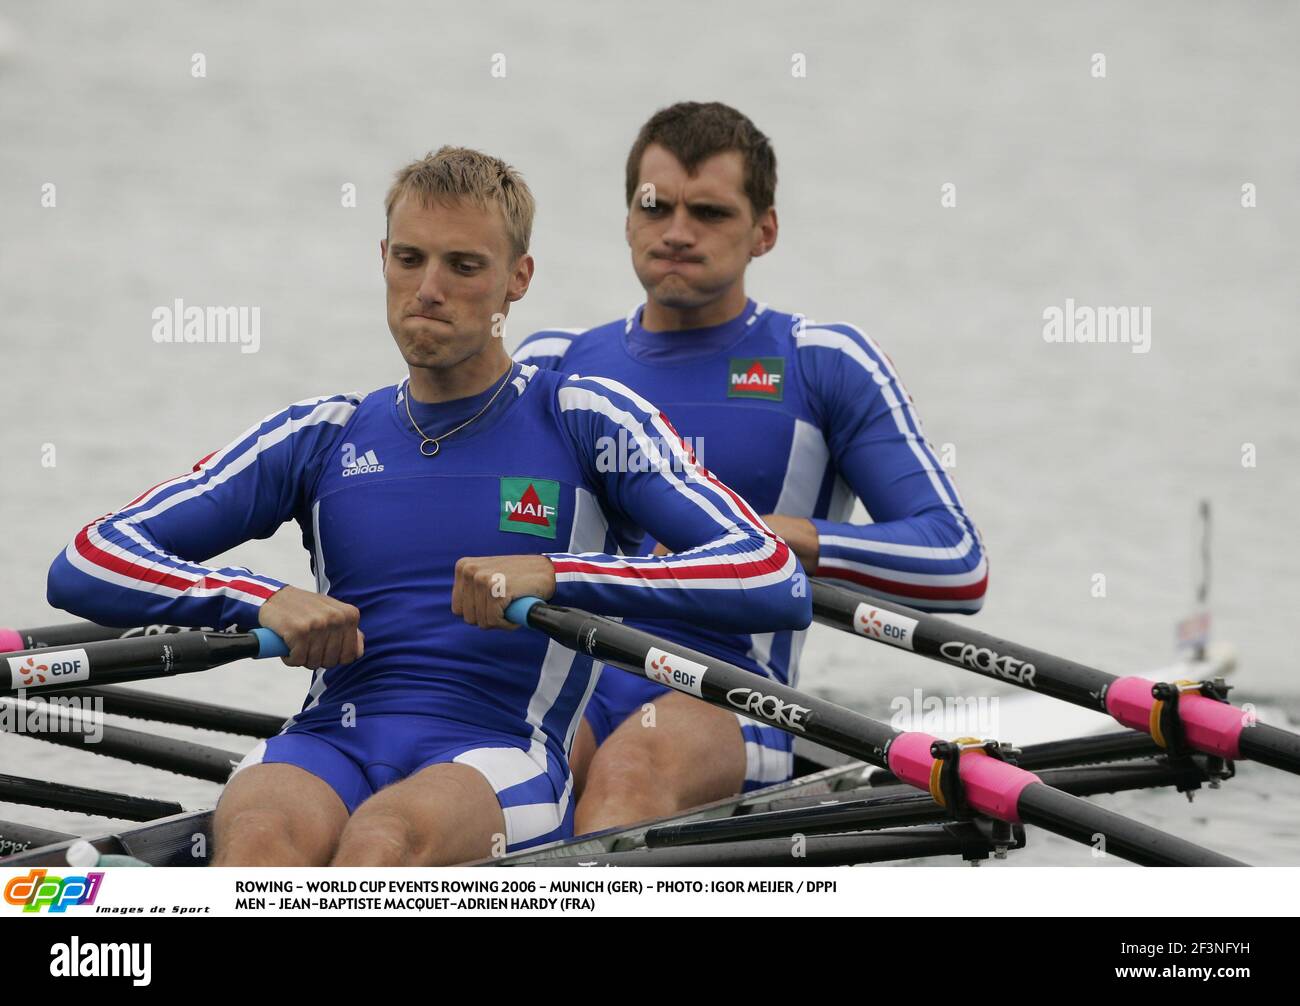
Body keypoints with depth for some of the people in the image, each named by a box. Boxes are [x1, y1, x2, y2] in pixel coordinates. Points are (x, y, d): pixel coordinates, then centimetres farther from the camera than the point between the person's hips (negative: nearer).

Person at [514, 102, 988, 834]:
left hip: (730, 715, -3)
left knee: (632, 765, -39)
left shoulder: (824, 366, 12)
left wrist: (777, 536, -10)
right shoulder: (551, 366, 22)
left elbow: (959, 566, 4)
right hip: (563, 696, 3)